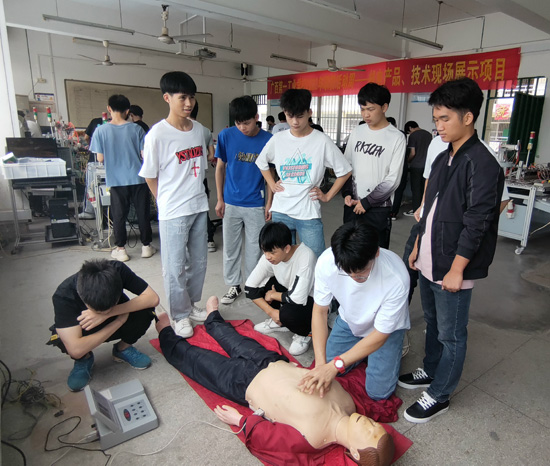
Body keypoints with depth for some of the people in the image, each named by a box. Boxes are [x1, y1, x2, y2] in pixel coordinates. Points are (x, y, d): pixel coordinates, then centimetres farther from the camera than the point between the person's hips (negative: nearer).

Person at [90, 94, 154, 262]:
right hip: (138, 179, 0)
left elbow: (100, 158, -3)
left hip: (116, 181, 0)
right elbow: (144, 155, -5)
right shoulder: (136, 129, -4)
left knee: (119, 216, 10)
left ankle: (120, 249, 18)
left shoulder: (101, 130, -5)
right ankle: (146, 246, 20)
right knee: (143, 213, 11)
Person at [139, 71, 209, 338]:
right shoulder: (157, 134, -13)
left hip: (199, 206, 6)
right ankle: (180, 315, 22)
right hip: (173, 212, -6)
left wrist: (194, 194, 11)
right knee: (175, 267, 4)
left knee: (198, 262, 16)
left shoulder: (198, 129, 4)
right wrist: (168, 201, 4)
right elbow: (150, 176, -5)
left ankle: (192, 304, 35)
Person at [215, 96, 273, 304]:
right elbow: (220, 168, 3)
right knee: (230, 247, 11)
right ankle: (233, 285, 29)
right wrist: (219, 199, 1)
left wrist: (269, 203, -1)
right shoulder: (226, 135, -6)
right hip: (231, 203, 1)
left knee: (254, 247, 10)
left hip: (256, 205, -1)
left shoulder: (267, 139, -8)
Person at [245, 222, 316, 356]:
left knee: (289, 312, -36)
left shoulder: (305, 257, -34)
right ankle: (280, 322, 8)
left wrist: (273, 295, -20)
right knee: (260, 286, -14)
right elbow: (249, 287, -11)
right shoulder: (269, 257, -16)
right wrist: (271, 311, -18)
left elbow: (298, 299, -38)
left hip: (312, 301, -6)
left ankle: (305, 333, -1)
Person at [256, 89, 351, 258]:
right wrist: (272, 184, 10)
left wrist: (327, 196, -2)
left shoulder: (322, 141, -6)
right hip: (280, 212, 3)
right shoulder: (277, 139, 3)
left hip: (309, 214, -3)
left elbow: (344, 171, 1)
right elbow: (262, 162, 21)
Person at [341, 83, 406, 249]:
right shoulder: (356, 132, 7)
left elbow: (393, 179, -11)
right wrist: (347, 193, -2)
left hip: (378, 208, -4)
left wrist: (367, 202, -12)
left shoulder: (396, 137, -8)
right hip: (352, 204, 4)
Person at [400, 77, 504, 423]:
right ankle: (431, 371, 42)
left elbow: (476, 224, -19)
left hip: (452, 269, -8)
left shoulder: (482, 165, -18)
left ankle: (440, 395, 24)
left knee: (451, 335, 8)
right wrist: (418, 246, 16)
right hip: (429, 263, 8)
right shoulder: (444, 159, 9)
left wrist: (457, 270, -18)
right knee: (433, 322, 23)